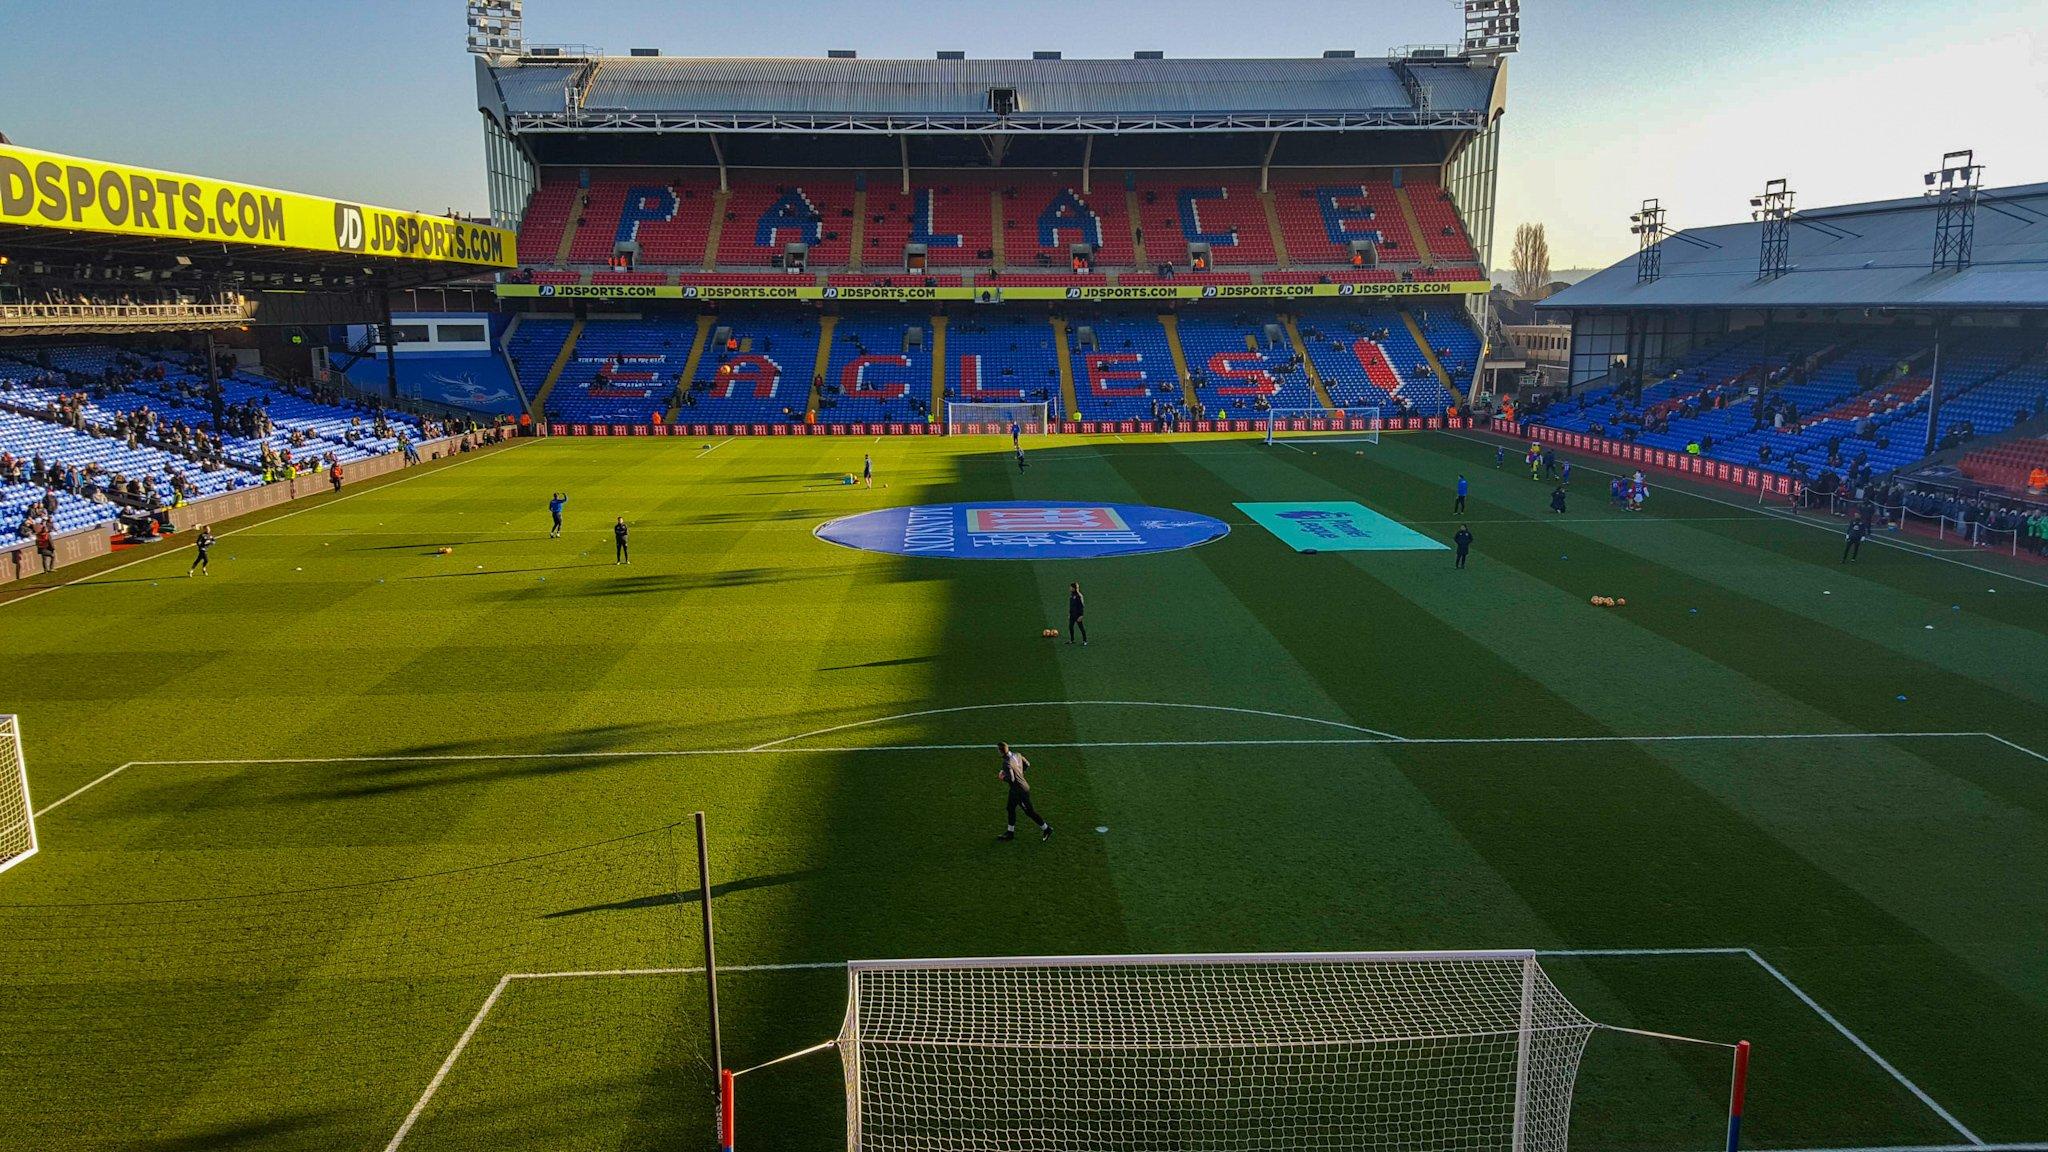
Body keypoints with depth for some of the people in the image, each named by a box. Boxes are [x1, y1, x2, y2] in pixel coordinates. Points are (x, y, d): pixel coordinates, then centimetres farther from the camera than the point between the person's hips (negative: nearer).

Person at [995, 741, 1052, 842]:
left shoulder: (1007, 763, -28)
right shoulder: (1017, 755, -2)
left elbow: (1011, 779, -31)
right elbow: (1027, 764, 10)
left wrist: (1002, 778, -13)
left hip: (1020, 791, -9)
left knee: (1029, 811, 5)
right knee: (1010, 809, 18)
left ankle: (1047, 829, 19)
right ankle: (1010, 833, 28)